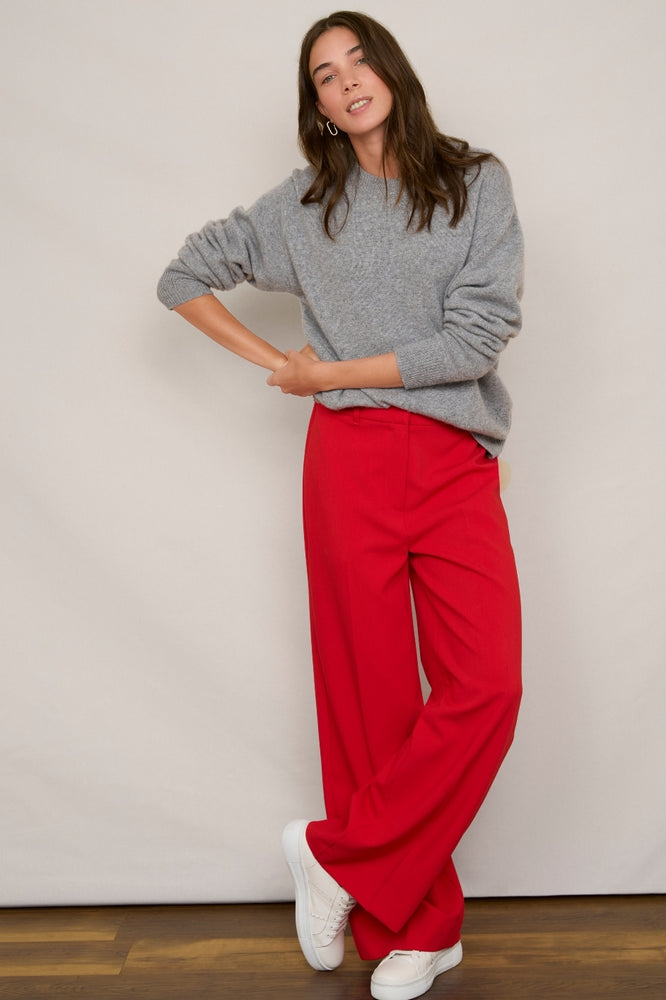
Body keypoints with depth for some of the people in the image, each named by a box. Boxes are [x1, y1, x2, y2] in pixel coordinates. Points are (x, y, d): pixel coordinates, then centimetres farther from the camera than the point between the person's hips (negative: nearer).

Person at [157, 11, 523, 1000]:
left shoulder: (477, 182, 6)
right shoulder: (304, 205, 11)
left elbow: (480, 334, -6)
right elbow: (184, 276, 18)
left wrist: (327, 373, -3)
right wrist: (275, 362, 8)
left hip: (459, 466, 0)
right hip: (352, 462, 0)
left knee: (486, 688, -13)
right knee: (374, 692, 2)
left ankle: (339, 853, 6)